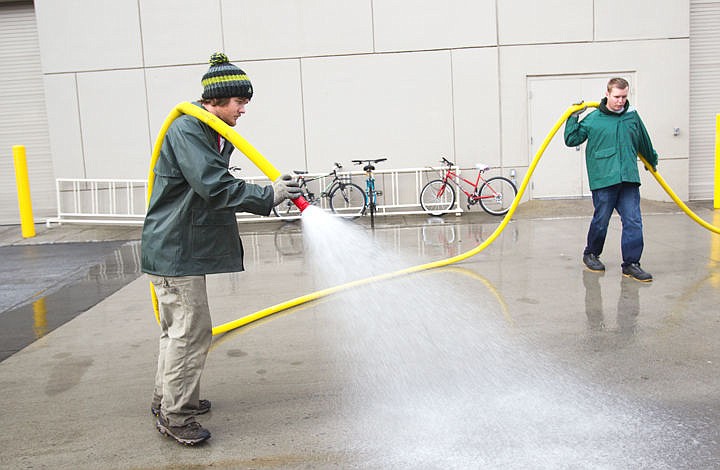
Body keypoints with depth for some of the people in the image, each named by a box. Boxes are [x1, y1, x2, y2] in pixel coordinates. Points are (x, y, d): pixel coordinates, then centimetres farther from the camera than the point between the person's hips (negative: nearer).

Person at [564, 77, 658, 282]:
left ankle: (631, 264, 7)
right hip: (603, 180, -3)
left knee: (633, 222, -1)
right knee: (600, 221, 4)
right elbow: (571, 140, 6)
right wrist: (573, 118, -3)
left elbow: (644, 143, 27)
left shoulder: (632, 116, 12)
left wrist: (652, 161, 40)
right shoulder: (593, 119, 1)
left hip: (629, 179, 3)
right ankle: (591, 254, 27)